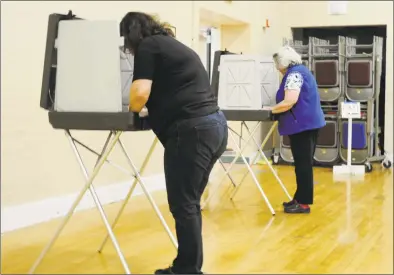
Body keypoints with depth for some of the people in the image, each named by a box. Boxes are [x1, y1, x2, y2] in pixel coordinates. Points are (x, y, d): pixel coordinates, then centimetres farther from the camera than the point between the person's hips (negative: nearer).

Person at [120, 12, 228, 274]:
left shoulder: (147, 46, -1)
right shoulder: (175, 45, 25)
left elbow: (140, 93, -12)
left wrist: (134, 109, 8)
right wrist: (147, 111, 30)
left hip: (192, 130, -9)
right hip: (214, 124, 9)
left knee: (183, 206, -1)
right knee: (190, 203, 15)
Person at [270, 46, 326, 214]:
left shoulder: (294, 74, -14)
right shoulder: (300, 71, 18)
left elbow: (290, 101, -24)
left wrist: (270, 110, -10)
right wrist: (274, 109, 15)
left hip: (302, 125, -11)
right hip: (308, 123, 11)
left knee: (303, 164, -6)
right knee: (303, 163, 14)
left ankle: (304, 203, -1)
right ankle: (300, 198, 22)